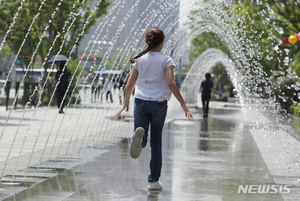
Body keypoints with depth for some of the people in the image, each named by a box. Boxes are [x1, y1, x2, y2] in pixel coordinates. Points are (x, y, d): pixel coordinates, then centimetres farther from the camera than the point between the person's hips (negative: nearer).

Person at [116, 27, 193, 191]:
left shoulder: (139, 60, 6)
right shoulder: (166, 60, -2)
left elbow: (130, 85, 6)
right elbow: (170, 83, -15)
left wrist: (125, 104, 19)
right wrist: (183, 104, -12)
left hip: (140, 102, 1)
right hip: (159, 103, -1)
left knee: (142, 142, 2)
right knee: (156, 142, 12)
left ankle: (140, 135, -37)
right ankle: (154, 180, 13)